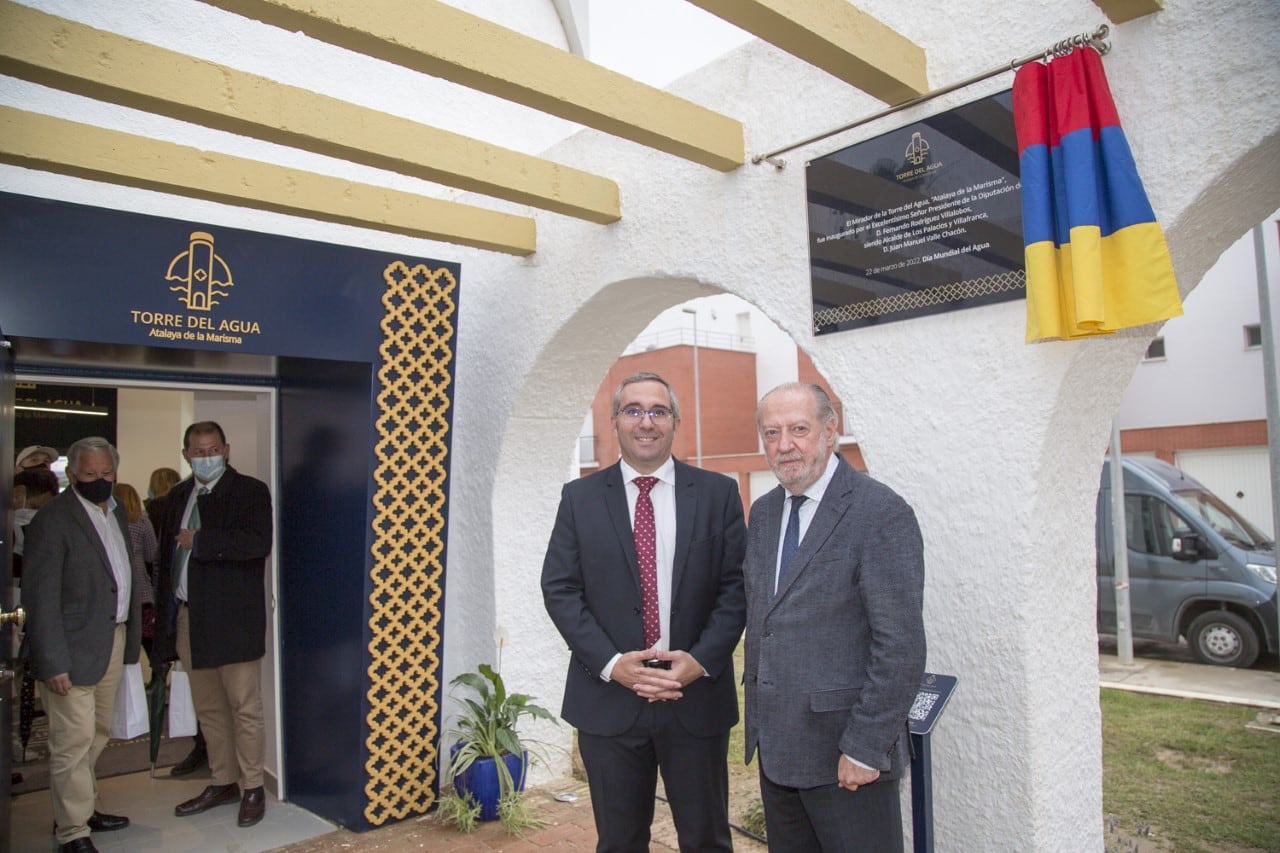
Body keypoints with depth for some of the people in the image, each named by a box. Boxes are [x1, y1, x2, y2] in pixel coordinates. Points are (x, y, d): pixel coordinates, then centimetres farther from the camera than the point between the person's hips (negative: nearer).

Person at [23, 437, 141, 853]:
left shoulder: (116, 511, 10)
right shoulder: (53, 519, -13)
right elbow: (41, 597, -16)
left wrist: (132, 631, 11)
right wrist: (53, 662, -19)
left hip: (114, 639, 7)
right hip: (76, 647, -7)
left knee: (97, 735, 18)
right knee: (73, 741, -1)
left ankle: (81, 807, 32)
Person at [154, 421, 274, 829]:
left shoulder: (250, 491, -7)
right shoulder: (178, 496, 14)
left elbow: (258, 543, -22)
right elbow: (167, 554, 17)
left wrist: (199, 541, -16)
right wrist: (164, 611, 11)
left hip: (232, 619, -6)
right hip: (187, 618, 7)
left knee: (244, 708, 1)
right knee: (208, 709, 16)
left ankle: (253, 788, 14)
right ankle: (223, 782, 29)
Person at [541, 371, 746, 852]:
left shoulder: (718, 493, 1)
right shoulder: (580, 498, 2)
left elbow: (736, 586, 0)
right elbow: (559, 589, -2)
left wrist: (701, 660, -13)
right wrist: (611, 664, -13)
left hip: (697, 696, 0)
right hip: (608, 698, 1)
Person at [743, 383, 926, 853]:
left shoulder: (881, 513, -15)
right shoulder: (763, 512, 8)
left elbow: (901, 646, -17)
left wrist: (865, 748, -17)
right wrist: (758, 713, 13)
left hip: (843, 750, -6)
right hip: (775, 746, 7)